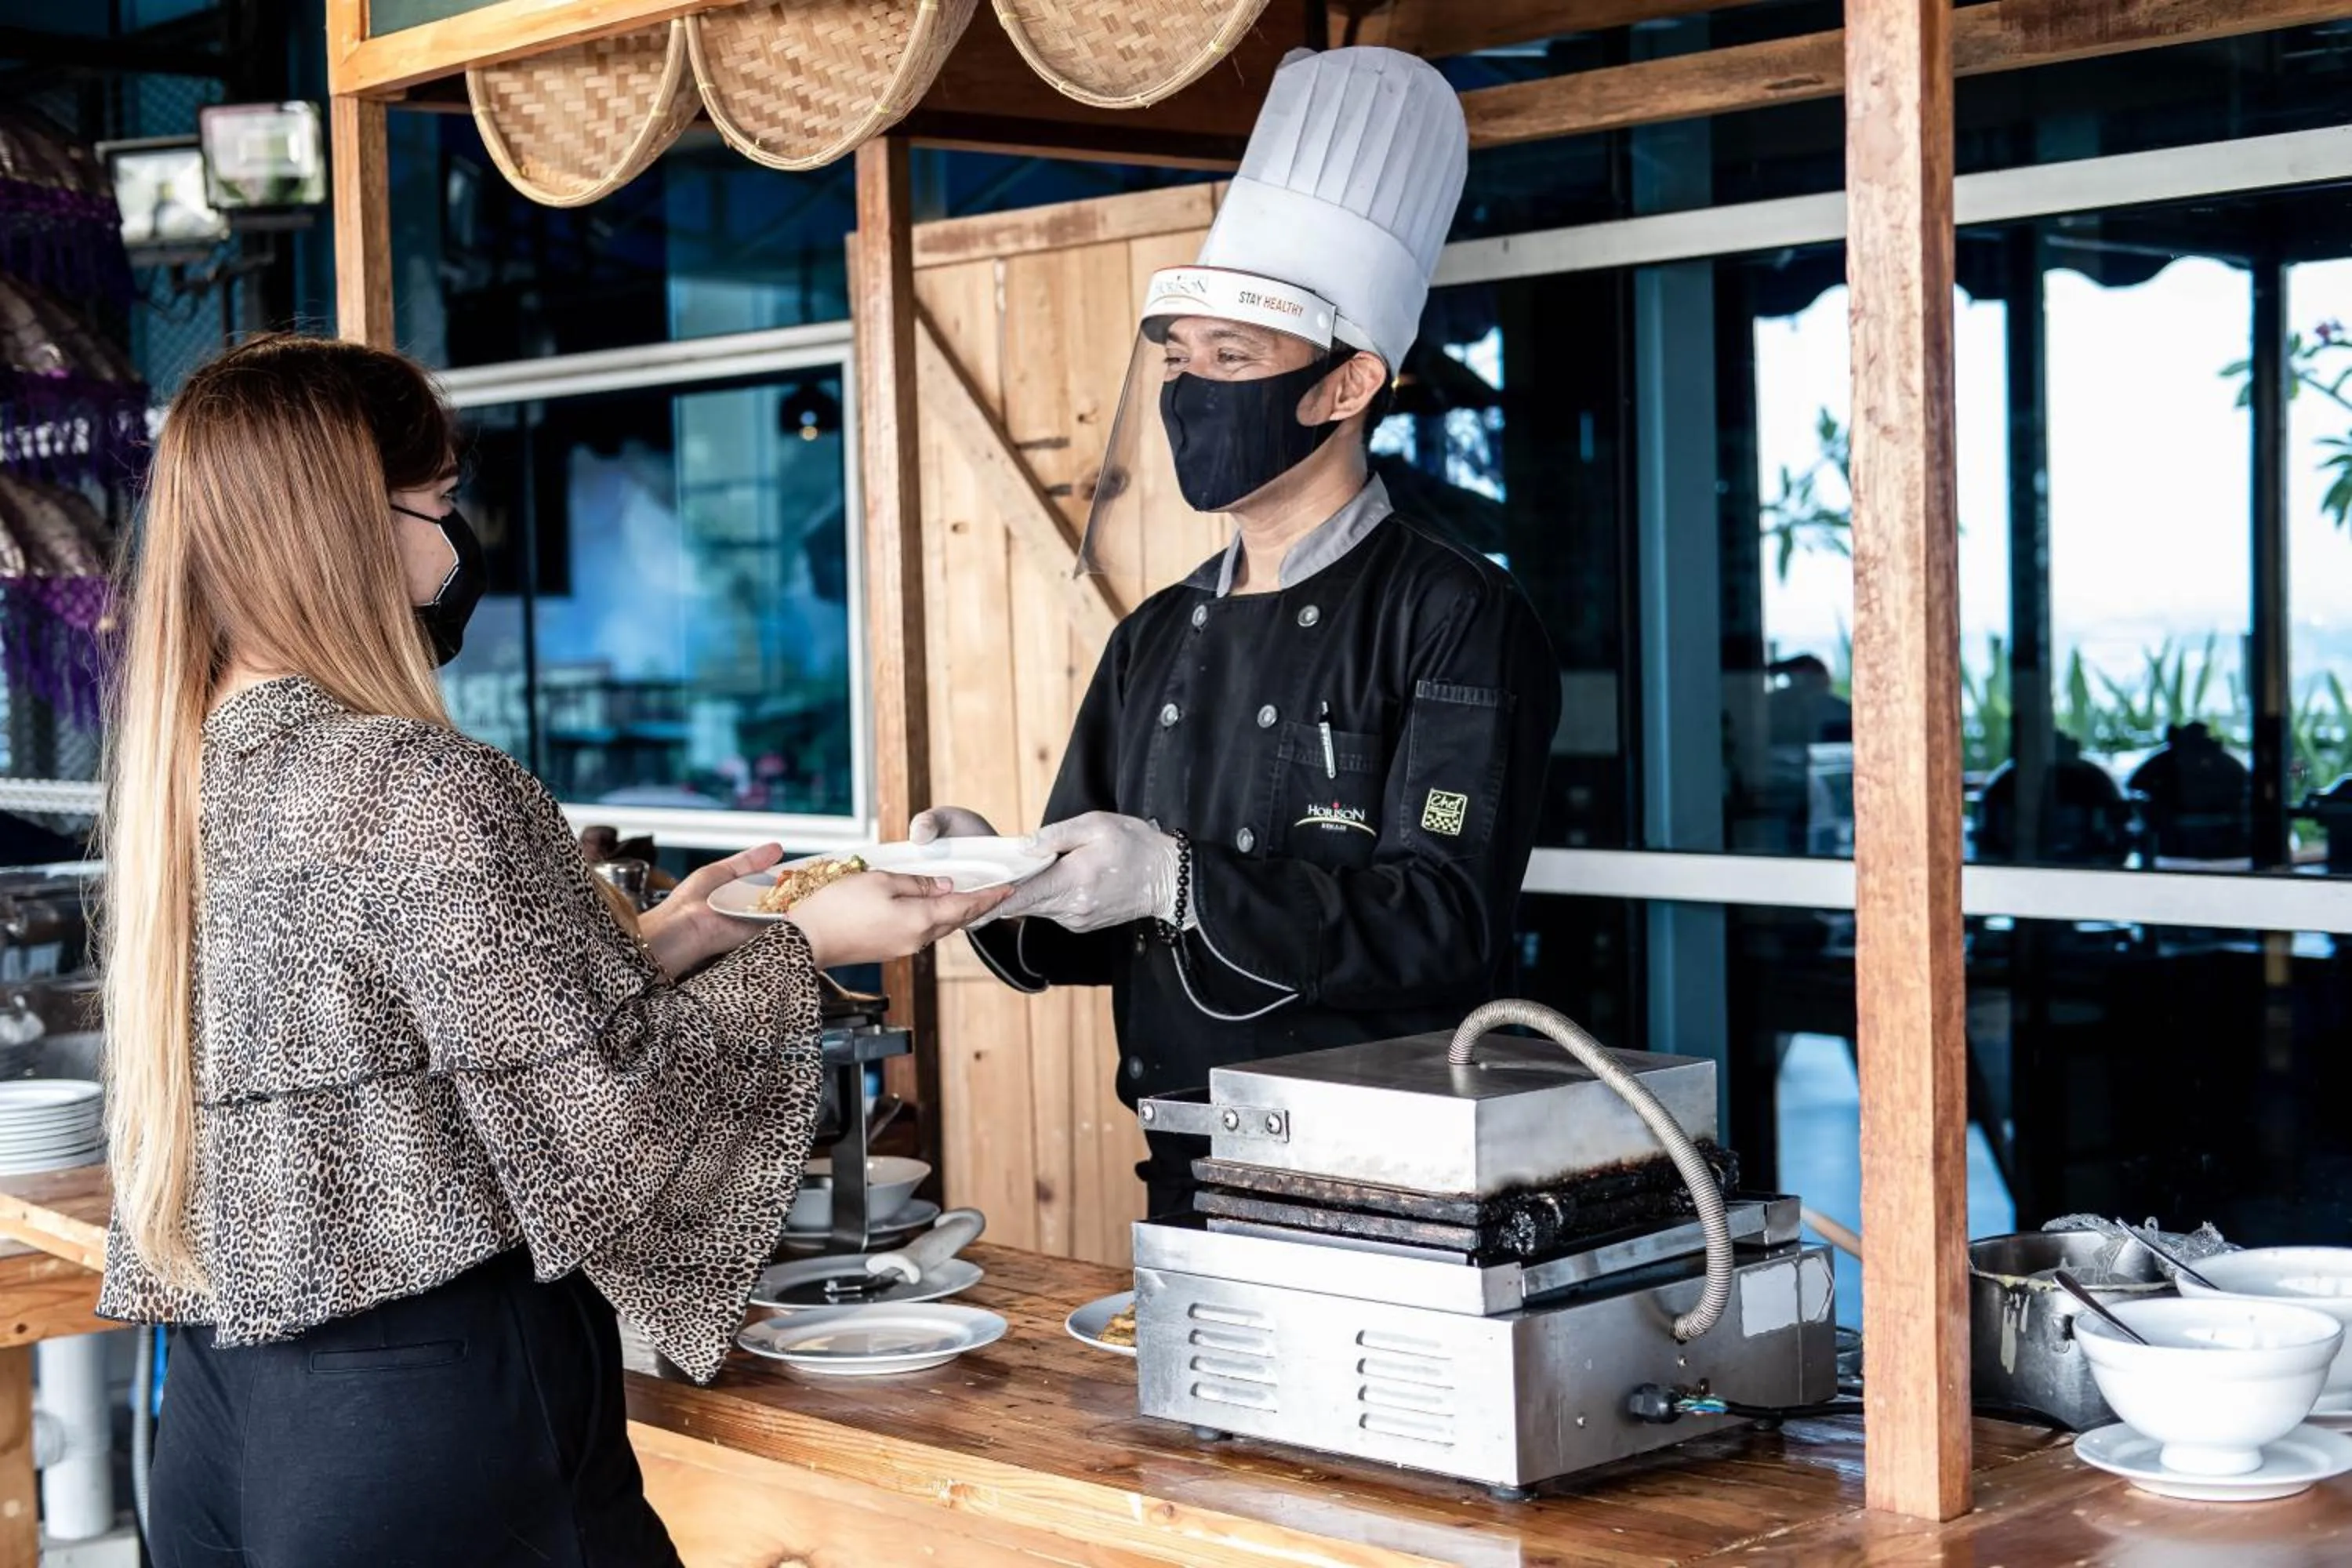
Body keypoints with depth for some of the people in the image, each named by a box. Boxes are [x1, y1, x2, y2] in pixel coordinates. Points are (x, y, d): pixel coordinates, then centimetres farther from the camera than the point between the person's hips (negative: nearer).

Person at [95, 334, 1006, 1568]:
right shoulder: (424, 790, -19)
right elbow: (608, 1122, -17)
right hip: (430, 1421, -8)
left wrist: (641, 954, 12)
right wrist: (800, 949, -3)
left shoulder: (187, 768, 6)